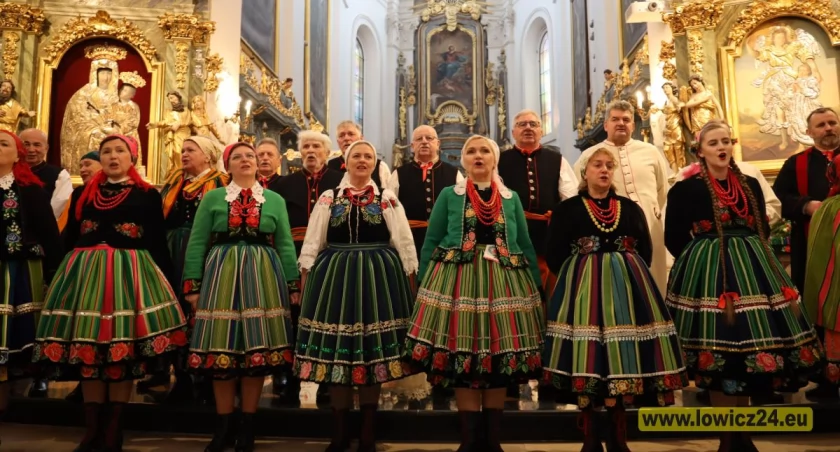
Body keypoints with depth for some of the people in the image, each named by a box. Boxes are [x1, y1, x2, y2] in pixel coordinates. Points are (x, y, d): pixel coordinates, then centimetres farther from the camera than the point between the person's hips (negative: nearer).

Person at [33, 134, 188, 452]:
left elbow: (157, 243, 2)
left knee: (125, 348, -2)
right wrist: (60, 275, 7)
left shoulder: (148, 195, 6)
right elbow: (69, 238, 15)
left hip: (130, 271, -3)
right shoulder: (83, 194, 15)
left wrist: (166, 280, -4)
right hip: (84, 271, 3)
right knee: (86, 347, 4)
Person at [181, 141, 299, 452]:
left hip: (263, 276, 1)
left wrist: (293, 285, 3)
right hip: (222, 274, 0)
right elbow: (197, 243, 5)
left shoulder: (275, 200, 12)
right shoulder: (212, 198, 9)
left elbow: (286, 245, 9)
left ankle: (247, 426, 14)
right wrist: (193, 284, -3)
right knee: (221, 348, 0)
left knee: (258, 347, 1)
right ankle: (223, 425, 14)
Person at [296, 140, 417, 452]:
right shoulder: (328, 199, 8)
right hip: (335, 276, 1)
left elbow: (404, 244, 5)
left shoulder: (388, 200, 6)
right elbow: (312, 244, 6)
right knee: (336, 350, 4)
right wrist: (304, 282, 0)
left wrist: (411, 282, 0)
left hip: (377, 277, 0)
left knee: (373, 350, 4)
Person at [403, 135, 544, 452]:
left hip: (505, 282, 2)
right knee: (462, 358, -2)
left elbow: (526, 245, 13)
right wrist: (425, 286, -1)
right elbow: (431, 243, 6)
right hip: (458, 280, -2)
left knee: (501, 357, 4)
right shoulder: (448, 196, 8)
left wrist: (538, 285, 8)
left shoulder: (511, 198, 13)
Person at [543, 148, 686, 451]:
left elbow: (646, 251, 11)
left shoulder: (630, 208, 13)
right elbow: (554, 255, -3)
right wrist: (579, 277, -6)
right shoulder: (568, 209, 3)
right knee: (585, 360, -3)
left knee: (624, 355, 2)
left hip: (627, 285, 3)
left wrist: (627, 274, -1)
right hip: (582, 286, -3)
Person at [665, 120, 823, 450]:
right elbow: (673, 238, -5)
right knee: (721, 350, -4)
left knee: (751, 347, 7)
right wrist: (704, 258, -4)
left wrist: (747, 255, 3)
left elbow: (762, 228, 17)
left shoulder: (750, 185, 12)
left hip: (752, 267, 6)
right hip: (708, 273, -5)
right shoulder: (685, 189, -3)